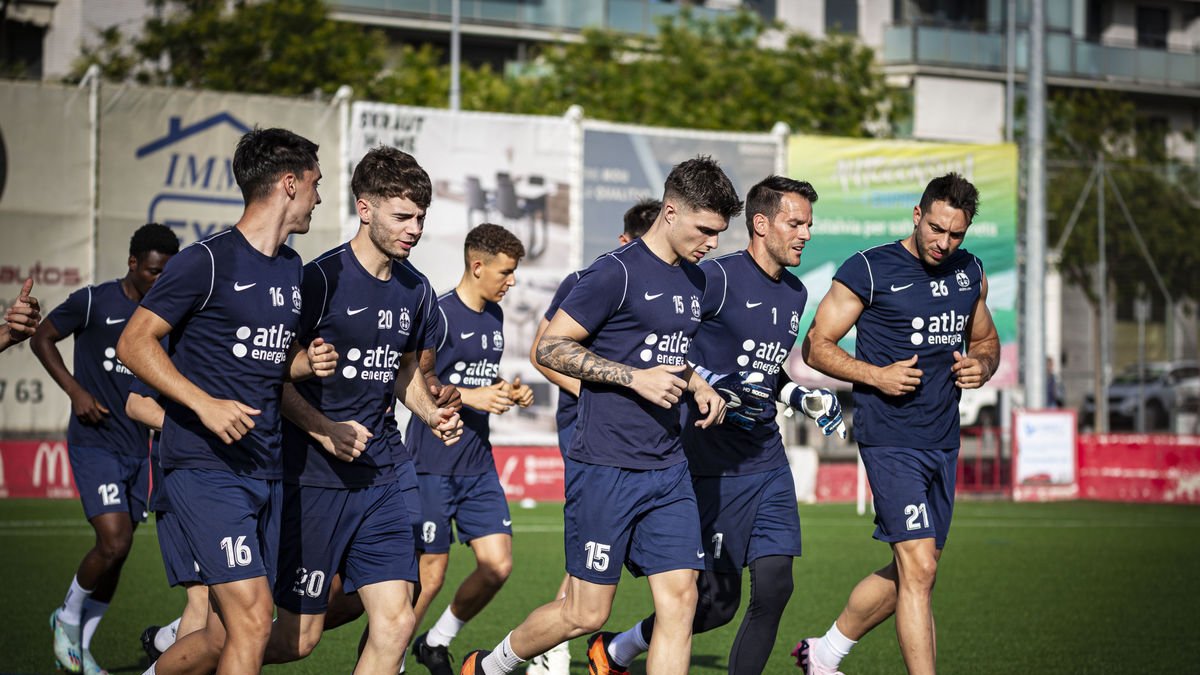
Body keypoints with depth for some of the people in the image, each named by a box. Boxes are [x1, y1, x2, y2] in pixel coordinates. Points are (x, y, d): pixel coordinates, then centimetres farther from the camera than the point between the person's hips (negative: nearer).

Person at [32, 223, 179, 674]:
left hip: (137, 447, 6)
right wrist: (76, 391, -8)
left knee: (117, 552, 7)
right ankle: (69, 617, 9)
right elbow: (42, 338, 2)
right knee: (114, 543, -17)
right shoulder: (94, 302, -8)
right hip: (94, 445, -6)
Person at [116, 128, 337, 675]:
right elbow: (133, 343, -9)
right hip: (205, 467, -8)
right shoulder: (208, 261, -9)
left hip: (267, 472, 8)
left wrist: (310, 362, 4)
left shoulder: (293, 270, 15)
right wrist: (205, 404, -20)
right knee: (253, 617, -17)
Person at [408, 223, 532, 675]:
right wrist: (471, 396, -20)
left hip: (478, 465, 7)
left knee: (498, 564, 0)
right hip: (433, 464, -7)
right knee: (430, 574, -4)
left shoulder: (494, 316, 13)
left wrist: (507, 392, 6)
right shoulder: (439, 315, -13)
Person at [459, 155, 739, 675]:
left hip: (668, 470, 7)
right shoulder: (617, 272, -11)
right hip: (605, 469, -7)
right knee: (586, 613, -1)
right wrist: (635, 377, -17)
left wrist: (696, 386, 9)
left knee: (680, 599, -3)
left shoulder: (694, 281, 14)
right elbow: (549, 348, -12)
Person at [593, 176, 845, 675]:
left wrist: (804, 400, 10)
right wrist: (707, 384, -22)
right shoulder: (717, 278, -12)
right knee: (718, 601, -1)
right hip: (713, 462, -7)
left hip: (768, 462, 7)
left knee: (774, 588, -3)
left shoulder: (795, 295, 14)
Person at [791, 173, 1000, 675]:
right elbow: (816, 346, -3)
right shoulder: (869, 270, -8)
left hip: (943, 442, 7)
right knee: (919, 569, -15)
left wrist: (982, 365, 2)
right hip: (890, 440, -7)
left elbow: (986, 339, 25)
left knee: (909, 571, 13)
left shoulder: (970, 273, 11)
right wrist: (876, 376, -17)